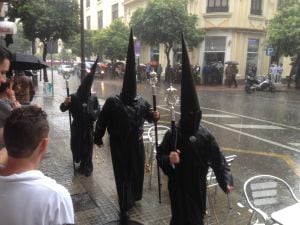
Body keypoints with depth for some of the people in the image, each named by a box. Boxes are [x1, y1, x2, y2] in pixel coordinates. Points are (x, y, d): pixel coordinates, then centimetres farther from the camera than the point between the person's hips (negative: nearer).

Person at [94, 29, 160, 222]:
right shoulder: (113, 102, -12)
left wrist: (156, 115, -12)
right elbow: (102, 122, -6)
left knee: (138, 171, 16)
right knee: (123, 174, 4)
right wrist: (98, 138, 1)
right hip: (119, 145, -3)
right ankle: (125, 207, 17)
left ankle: (134, 197, 43)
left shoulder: (141, 101, -1)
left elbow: (149, 117, 11)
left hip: (137, 143, 4)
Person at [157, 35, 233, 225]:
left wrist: (226, 181, -22)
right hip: (178, 184, -2)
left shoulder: (206, 136, -11)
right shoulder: (172, 135, -16)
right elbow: (160, 156, -9)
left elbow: (218, 159, -9)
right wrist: (168, 160, -31)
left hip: (198, 184, 2)